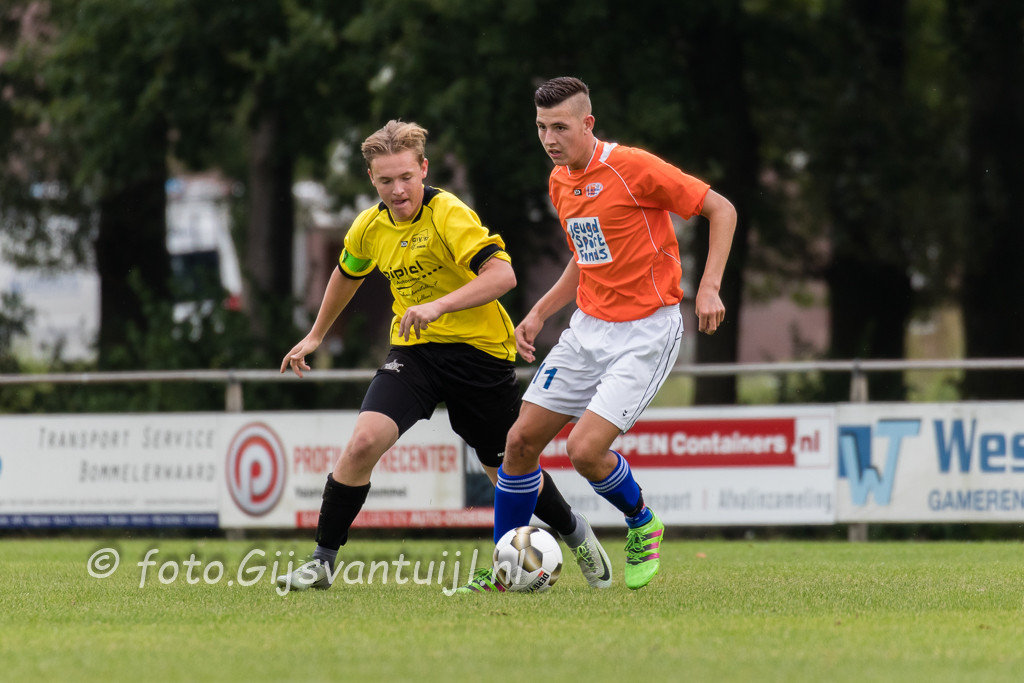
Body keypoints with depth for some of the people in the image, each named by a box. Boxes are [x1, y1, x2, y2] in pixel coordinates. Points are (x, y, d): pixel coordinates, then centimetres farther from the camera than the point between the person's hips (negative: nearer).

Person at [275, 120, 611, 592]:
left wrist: (438, 306, -42)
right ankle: (322, 561, -9)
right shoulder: (370, 227, 0)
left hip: (479, 351, -4)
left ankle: (574, 533, 40)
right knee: (364, 441, -19)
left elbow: (502, 274, -32)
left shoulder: (449, 214, -20)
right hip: (413, 351, 4)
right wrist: (316, 336, 32)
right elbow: (347, 274, 24)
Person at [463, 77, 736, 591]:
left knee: (585, 448, -18)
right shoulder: (559, 182, 8)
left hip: (646, 331, -7)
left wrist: (709, 287, -18)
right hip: (588, 327, 7)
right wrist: (540, 313, 13)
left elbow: (721, 210, -9)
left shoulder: (632, 168, -16)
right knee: (522, 439, 1)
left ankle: (642, 524, 13)